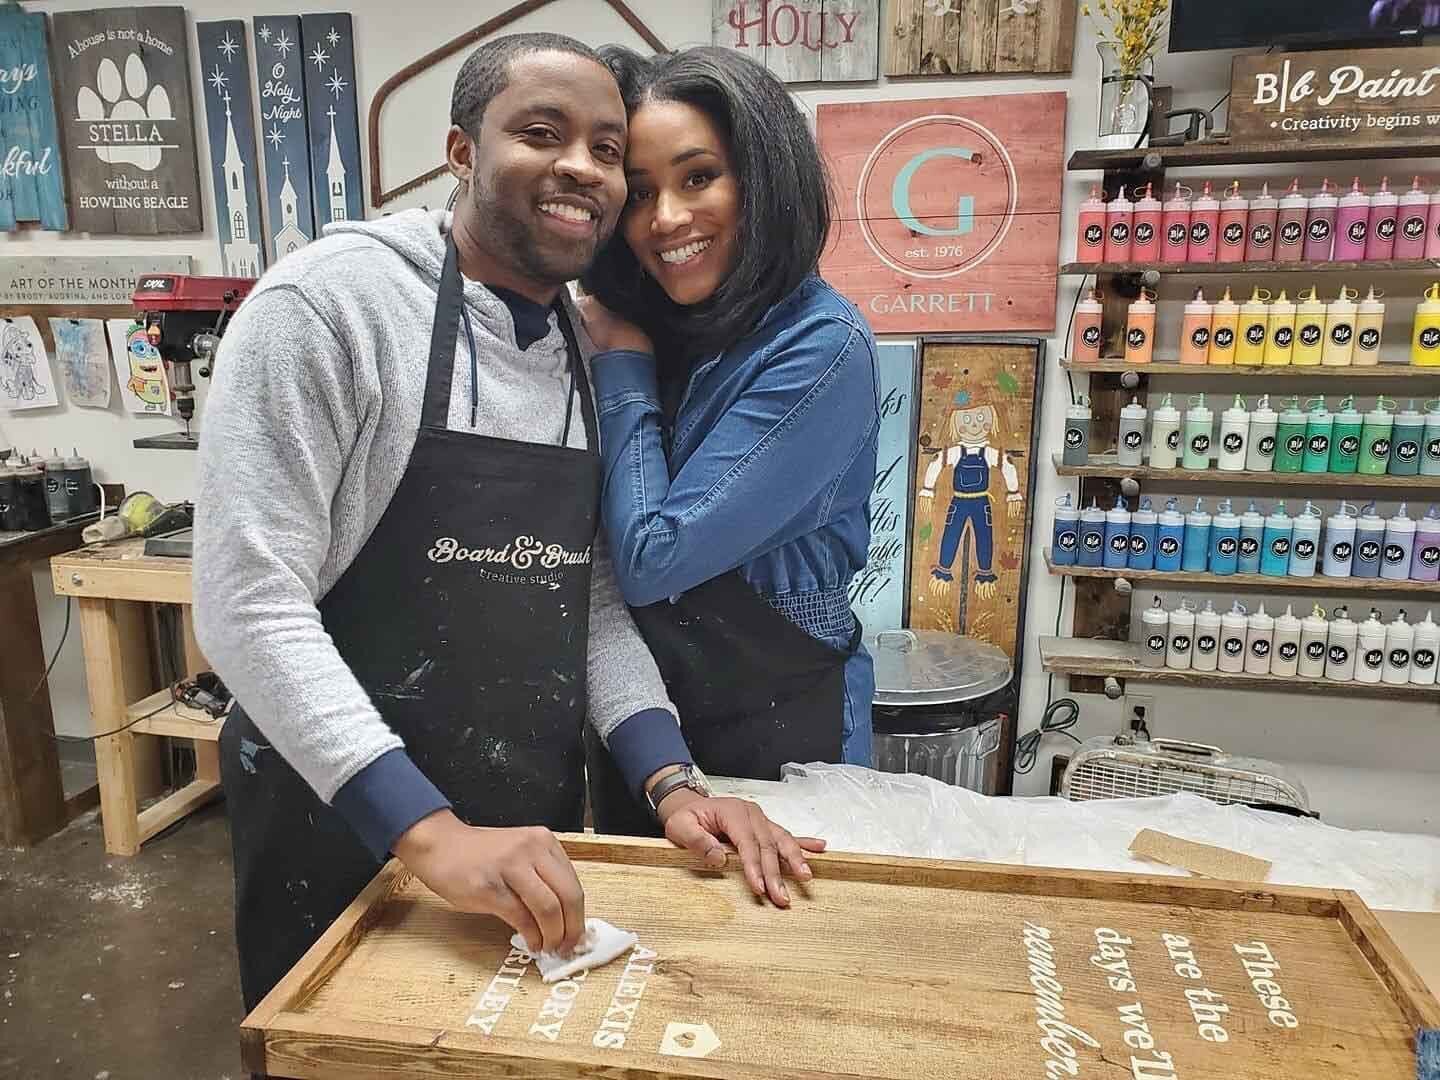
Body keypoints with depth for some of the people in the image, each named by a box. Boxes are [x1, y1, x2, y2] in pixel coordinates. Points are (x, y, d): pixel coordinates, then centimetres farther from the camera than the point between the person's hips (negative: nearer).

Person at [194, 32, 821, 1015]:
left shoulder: (591, 351, 3)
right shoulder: (328, 301, -16)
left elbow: (594, 596, 3)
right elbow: (249, 602, -20)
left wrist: (669, 781, -9)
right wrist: (429, 831, -27)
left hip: (535, 826, 6)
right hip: (340, 828, -5)